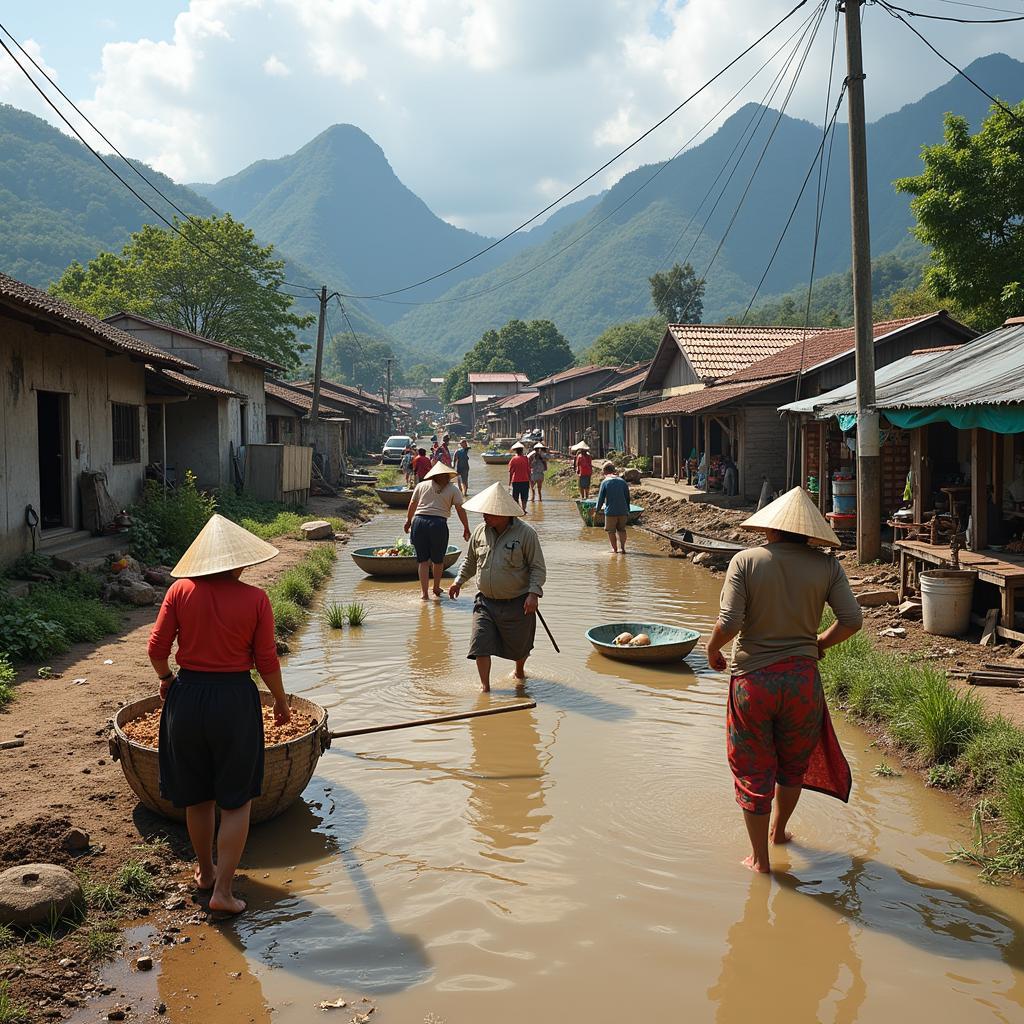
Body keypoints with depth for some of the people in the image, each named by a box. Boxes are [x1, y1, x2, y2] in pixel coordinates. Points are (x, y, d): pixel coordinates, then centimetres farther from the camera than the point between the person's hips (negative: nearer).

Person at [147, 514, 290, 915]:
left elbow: (157, 647, -2)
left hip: (187, 696, 3)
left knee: (197, 795, 20)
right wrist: (281, 702, 9)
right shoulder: (255, 599, -10)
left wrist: (166, 679, 19)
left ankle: (205, 870, 37)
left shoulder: (180, 591, -5)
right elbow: (267, 662, -7)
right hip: (235, 699, -3)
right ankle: (222, 889, 9)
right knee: (236, 799, 11)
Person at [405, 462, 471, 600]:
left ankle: (424, 593, 6)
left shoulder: (422, 485, 13)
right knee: (438, 560, 17)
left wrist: (408, 521, 30)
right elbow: (460, 510, 3)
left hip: (419, 521, 1)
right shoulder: (453, 489, 8)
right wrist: (466, 529, 12)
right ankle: (436, 588, 34)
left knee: (423, 560, 9)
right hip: (439, 524, -1)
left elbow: (412, 505, 16)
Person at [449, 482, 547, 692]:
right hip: (485, 601, 3)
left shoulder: (525, 533, -13)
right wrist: (459, 581, 7)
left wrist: (533, 593, -21)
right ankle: (485, 686, 2)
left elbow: (538, 568, -10)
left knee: (519, 645, 13)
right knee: (481, 643, -10)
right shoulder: (480, 531, 2)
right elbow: (470, 561, 18)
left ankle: (520, 671, 45)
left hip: (517, 603, -3)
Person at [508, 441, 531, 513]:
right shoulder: (526, 459, -1)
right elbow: (529, 470, 1)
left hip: (515, 481, -1)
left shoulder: (513, 459, -2)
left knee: (515, 498, 7)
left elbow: (510, 472, -1)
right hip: (525, 480, 1)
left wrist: (509, 482, 5)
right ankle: (523, 510, -1)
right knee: (524, 497, 8)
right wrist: (530, 480, 9)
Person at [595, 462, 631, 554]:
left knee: (611, 531, 11)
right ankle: (622, 547, 5)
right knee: (621, 529, 16)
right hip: (623, 511, 4)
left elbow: (601, 498, -4)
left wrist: (597, 510, 11)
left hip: (610, 512, -3)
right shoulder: (622, 481, 5)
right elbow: (627, 498, 9)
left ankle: (615, 549, 17)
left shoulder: (605, 482, -7)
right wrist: (627, 511, 18)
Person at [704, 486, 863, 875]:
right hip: (802, 679, 2)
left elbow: (729, 623, -17)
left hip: (752, 680, -2)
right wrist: (820, 643, 11)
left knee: (753, 770, 13)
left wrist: (712, 649, 3)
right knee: (794, 763, 25)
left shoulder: (746, 561, -9)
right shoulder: (826, 566, -3)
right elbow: (852, 619, -7)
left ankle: (759, 858, 24)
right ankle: (779, 830, 47)